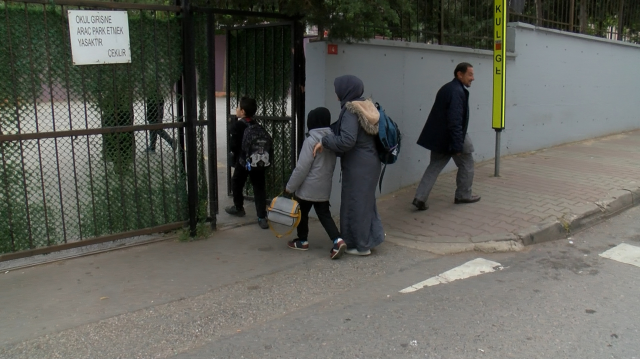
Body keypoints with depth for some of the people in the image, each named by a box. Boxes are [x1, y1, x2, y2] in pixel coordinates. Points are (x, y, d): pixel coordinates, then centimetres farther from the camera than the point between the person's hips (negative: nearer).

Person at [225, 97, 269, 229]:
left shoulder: (237, 126, -12)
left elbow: (233, 145, -14)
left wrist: (235, 155, 4)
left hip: (243, 162, -4)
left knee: (237, 184, 21)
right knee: (259, 188, 3)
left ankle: (238, 208, 37)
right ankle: (262, 217, -2)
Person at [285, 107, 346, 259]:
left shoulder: (311, 141, -19)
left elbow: (302, 168, -20)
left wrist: (290, 187, -11)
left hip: (308, 188, -6)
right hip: (324, 187, 6)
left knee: (302, 213, 13)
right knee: (324, 214, 10)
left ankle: (302, 241, 27)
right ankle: (337, 240, -7)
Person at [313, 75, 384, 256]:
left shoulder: (351, 111, -18)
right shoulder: (366, 107, 8)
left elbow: (347, 140, -28)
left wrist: (324, 142, -15)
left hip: (358, 166, -9)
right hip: (369, 162, 9)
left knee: (355, 202, 4)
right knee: (365, 199, 20)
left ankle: (361, 245, 14)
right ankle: (374, 234, 28)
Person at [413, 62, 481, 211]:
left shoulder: (447, 88, 14)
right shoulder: (457, 91, -18)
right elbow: (455, 121, -25)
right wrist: (458, 145, -24)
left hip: (439, 136, 9)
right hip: (451, 137, -9)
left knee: (435, 166, 9)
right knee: (466, 164, 11)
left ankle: (420, 198, 1)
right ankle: (463, 195, 23)